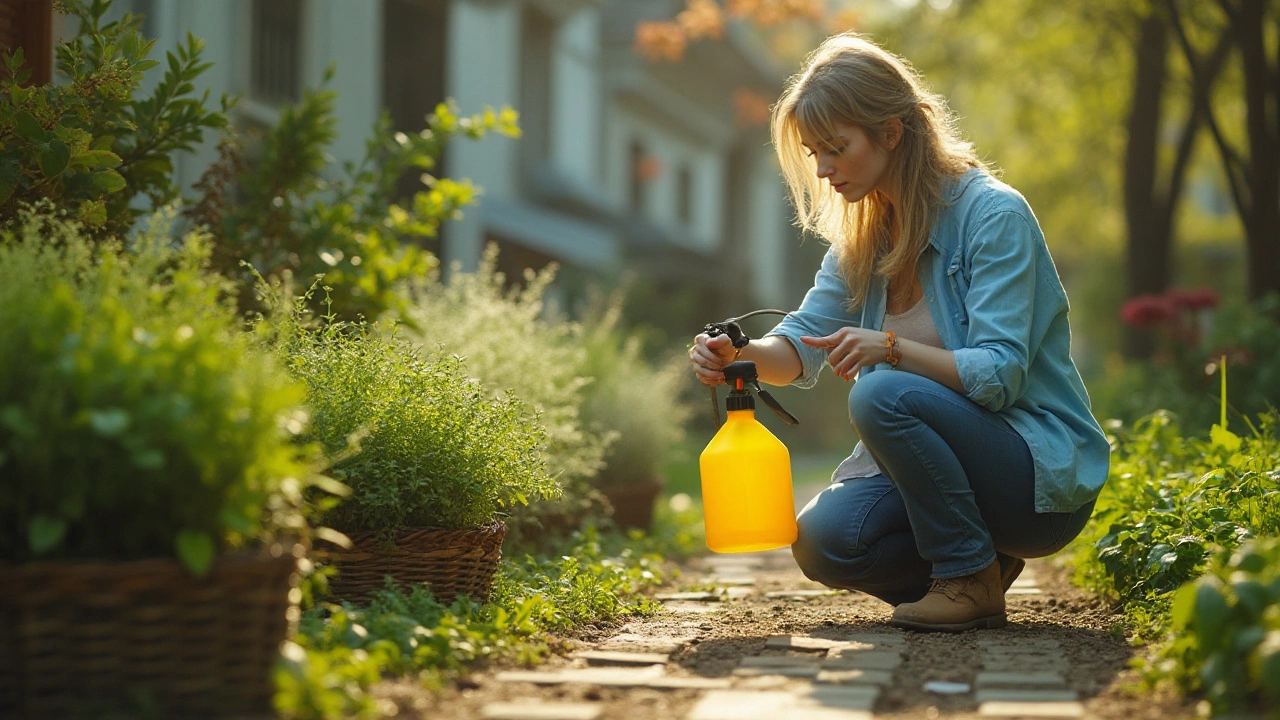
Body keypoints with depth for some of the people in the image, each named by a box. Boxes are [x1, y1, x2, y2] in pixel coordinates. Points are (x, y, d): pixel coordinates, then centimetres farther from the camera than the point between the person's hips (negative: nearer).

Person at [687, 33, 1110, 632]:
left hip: (1047, 472, -6)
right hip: (947, 449, 7)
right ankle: (983, 561, 6)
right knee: (823, 542, -19)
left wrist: (893, 347, -35)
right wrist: (738, 355, -19)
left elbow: (999, 375, -21)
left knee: (883, 397, -31)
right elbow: (803, 341, 3)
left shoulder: (993, 215, -16)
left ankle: (970, 581, -13)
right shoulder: (864, 235, 8)